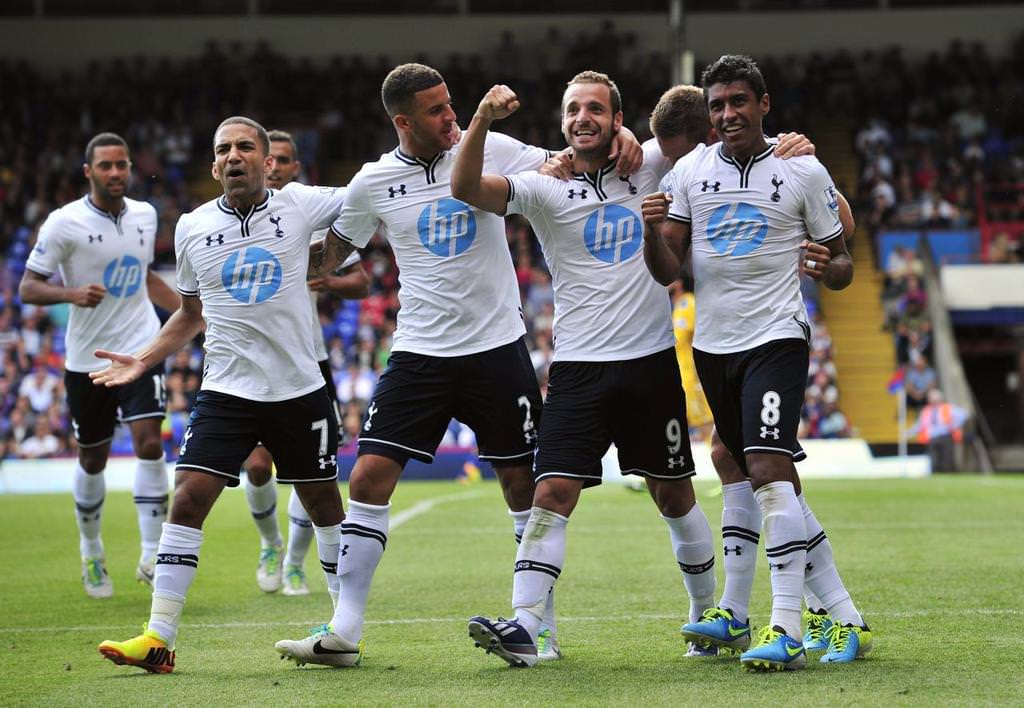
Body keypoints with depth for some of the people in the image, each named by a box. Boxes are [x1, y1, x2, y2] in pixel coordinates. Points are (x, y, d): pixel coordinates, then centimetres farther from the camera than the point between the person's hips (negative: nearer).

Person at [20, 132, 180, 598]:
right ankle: (92, 554, 31)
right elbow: (27, 287, -10)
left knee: (149, 442, -15)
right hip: (87, 358, -2)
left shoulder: (145, 215, 6)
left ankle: (151, 555, -10)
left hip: (140, 349, 2)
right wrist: (72, 293, -28)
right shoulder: (65, 223, -9)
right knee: (92, 460, 9)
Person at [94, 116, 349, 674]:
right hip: (226, 392, 1)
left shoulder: (299, 205, -2)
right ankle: (158, 638, -10)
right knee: (189, 498, -12)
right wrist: (144, 359, 10)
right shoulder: (193, 228, 5)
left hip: (299, 388, -1)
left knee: (323, 502, 9)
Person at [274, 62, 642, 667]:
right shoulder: (374, 182, 0)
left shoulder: (490, 149, -3)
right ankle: (345, 628, 0)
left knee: (524, 483, 2)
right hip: (420, 352, 1)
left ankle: (545, 627, 14)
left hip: (498, 345, -1)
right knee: (369, 477, -7)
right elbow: (332, 251, 14)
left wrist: (620, 141, -14)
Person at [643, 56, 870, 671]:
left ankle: (786, 629, -23)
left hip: (776, 337, -5)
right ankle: (845, 618, 19)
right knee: (777, 485, 9)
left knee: (768, 469, -21)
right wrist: (652, 231, -14)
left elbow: (843, 267, 5)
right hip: (712, 344, 5)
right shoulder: (690, 170, 7)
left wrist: (827, 266, -18)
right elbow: (667, 272, 6)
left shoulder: (804, 171, -1)